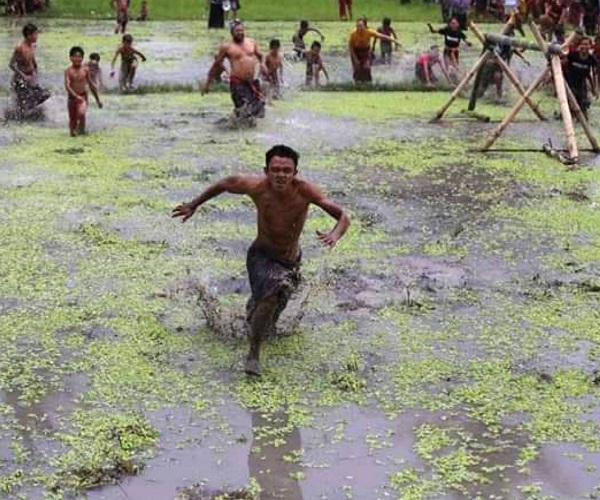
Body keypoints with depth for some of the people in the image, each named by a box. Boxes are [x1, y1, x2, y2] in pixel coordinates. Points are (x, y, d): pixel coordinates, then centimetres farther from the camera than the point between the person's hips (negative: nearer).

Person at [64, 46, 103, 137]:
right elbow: (67, 86, -17)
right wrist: (76, 96, -33)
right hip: (72, 97, 0)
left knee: (81, 113, -26)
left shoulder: (85, 70, -1)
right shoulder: (68, 71, -6)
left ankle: (81, 129, -2)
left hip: (83, 96, 0)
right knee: (72, 118, 7)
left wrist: (98, 100, 11)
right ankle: (73, 132, 26)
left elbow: (91, 85, 7)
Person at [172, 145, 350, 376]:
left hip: (291, 260, 3)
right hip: (261, 255, -3)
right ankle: (253, 353, -7)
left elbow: (343, 217, -29)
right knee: (269, 299, -29)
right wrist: (194, 205, 4)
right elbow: (224, 184, -6)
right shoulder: (256, 186, -26)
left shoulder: (305, 190, -28)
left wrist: (335, 234, -51)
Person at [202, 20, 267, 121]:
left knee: (259, 109, 4)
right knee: (243, 113, -10)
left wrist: (262, 64, -1)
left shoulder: (252, 42, 10)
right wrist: (207, 83, 6)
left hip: (252, 82, 5)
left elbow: (260, 55, 24)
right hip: (237, 83, -5)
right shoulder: (226, 47, -3)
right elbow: (216, 64, 4)